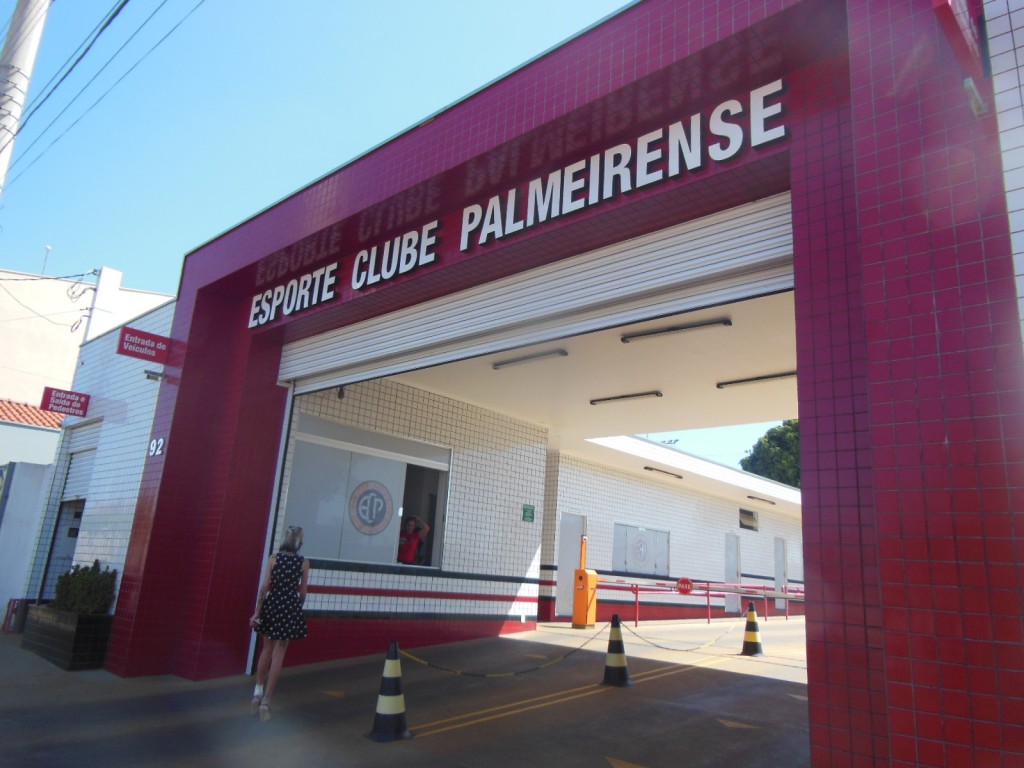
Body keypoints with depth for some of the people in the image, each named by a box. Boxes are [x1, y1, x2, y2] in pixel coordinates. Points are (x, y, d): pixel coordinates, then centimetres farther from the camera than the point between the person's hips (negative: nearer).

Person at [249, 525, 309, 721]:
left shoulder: (273, 558, -3)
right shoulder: (304, 562, -3)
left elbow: (265, 586, -7)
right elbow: (303, 592, 2)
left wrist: (257, 611, -4)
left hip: (272, 605, 1)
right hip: (290, 608, -1)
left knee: (267, 649, 19)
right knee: (278, 654, 5)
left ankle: (258, 693, 22)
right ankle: (265, 701, 6)